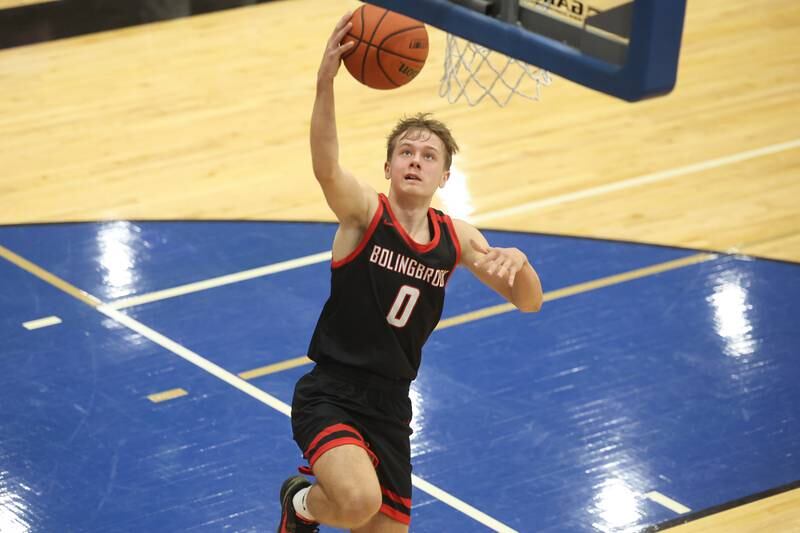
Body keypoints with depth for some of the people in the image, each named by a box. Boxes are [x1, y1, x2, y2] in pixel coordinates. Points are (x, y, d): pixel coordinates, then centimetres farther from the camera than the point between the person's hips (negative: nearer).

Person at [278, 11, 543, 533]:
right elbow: (326, 169, -33)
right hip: (330, 395, -6)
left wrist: (517, 261, -16)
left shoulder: (455, 239, 6)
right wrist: (325, 82, -50)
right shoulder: (365, 212, -10)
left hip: (391, 408, 6)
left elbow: (529, 301, 9)